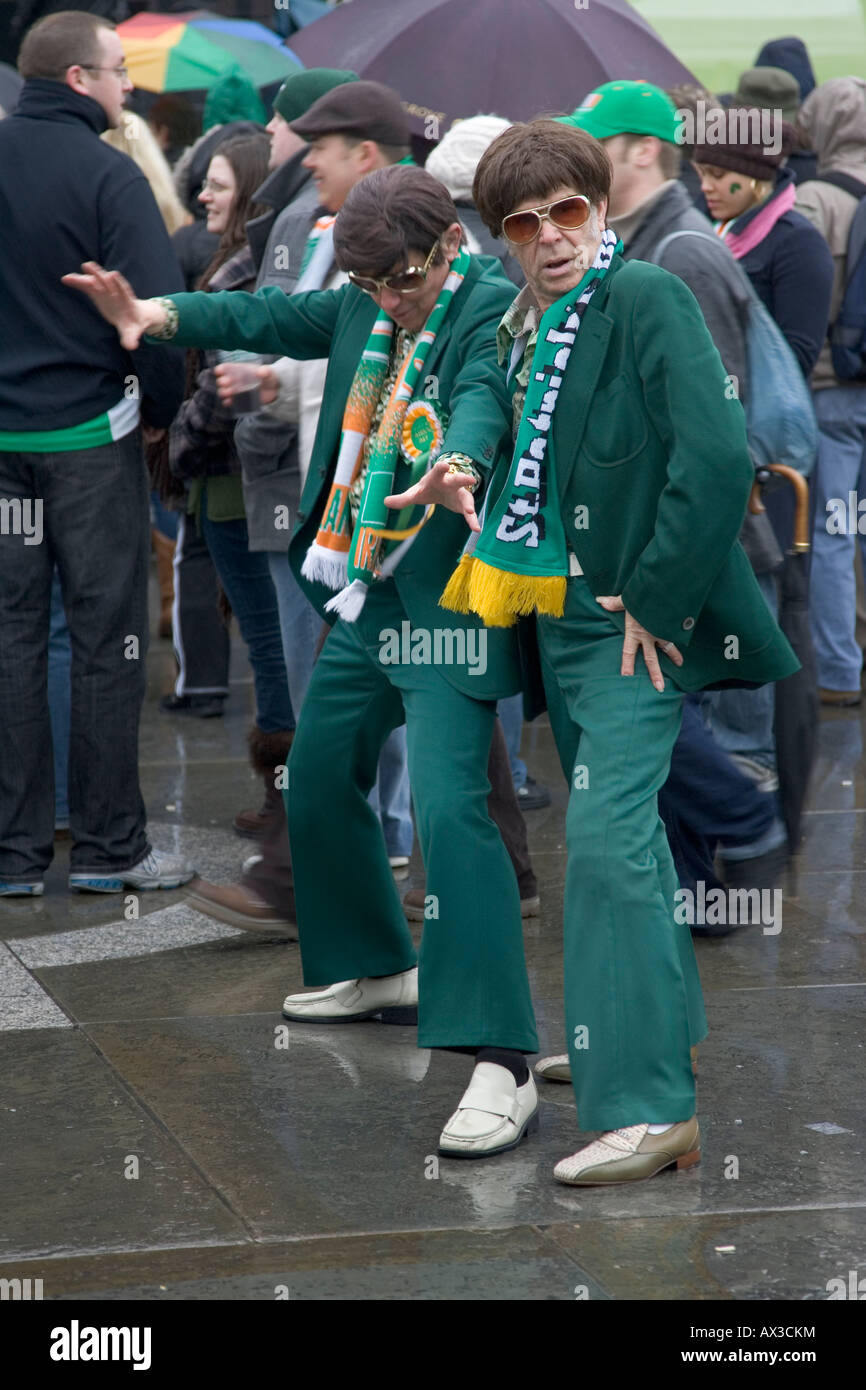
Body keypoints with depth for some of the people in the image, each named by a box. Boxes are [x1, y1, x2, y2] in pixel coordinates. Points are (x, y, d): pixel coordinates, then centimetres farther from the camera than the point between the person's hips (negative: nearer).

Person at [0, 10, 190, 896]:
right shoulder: (107, 174, -12)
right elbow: (158, 308, -17)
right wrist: (159, 407, -1)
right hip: (91, 433, -4)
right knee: (107, 640, 4)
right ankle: (108, 848, 9)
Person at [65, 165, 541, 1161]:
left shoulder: (491, 309, -15)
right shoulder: (365, 307, 8)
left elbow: (485, 396, -33)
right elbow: (279, 318, 12)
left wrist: (459, 464, -54)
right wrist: (161, 315, -3)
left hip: (448, 601, -9)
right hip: (365, 594, 9)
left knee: (449, 807, -21)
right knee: (318, 782, 20)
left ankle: (501, 1065, -22)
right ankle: (381, 973, 42)